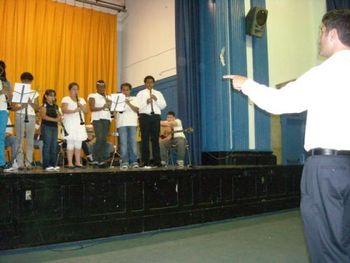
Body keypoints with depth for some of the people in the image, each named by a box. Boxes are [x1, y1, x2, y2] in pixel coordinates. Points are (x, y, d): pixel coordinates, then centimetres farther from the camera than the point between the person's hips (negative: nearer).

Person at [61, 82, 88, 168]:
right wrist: (74, 111, -28)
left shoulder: (81, 100, 17)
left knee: (78, 145, 7)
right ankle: (70, 163, 0)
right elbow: (64, 110, -14)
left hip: (80, 124, 5)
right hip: (70, 125, -5)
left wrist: (81, 106, -10)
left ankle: (78, 162, 14)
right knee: (70, 144, -5)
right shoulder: (66, 99, 1)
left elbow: (86, 111, 7)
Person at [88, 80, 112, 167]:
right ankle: (94, 157, -2)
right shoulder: (93, 96, 5)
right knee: (100, 138, -16)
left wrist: (110, 105, -7)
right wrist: (102, 107, -20)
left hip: (107, 119, 5)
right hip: (97, 119, -5)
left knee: (104, 139, 0)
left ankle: (102, 159, 3)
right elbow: (92, 108, -7)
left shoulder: (108, 97, 20)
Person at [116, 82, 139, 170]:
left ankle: (133, 161, 0)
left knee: (133, 142, -3)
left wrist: (129, 103, -12)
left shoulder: (134, 99, 14)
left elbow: (137, 110, 0)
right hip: (121, 124, 0)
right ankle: (124, 162, -5)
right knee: (123, 143, -6)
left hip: (132, 123, 0)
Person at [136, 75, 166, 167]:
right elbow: (138, 106, -3)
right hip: (145, 116, -2)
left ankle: (157, 161, 4)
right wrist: (146, 102, -16)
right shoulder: (141, 93, 10)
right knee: (145, 139, -3)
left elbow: (163, 106, 8)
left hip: (156, 116, 2)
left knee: (155, 139, 2)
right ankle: (145, 161, 1)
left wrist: (156, 99, -6)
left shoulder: (158, 93, 18)